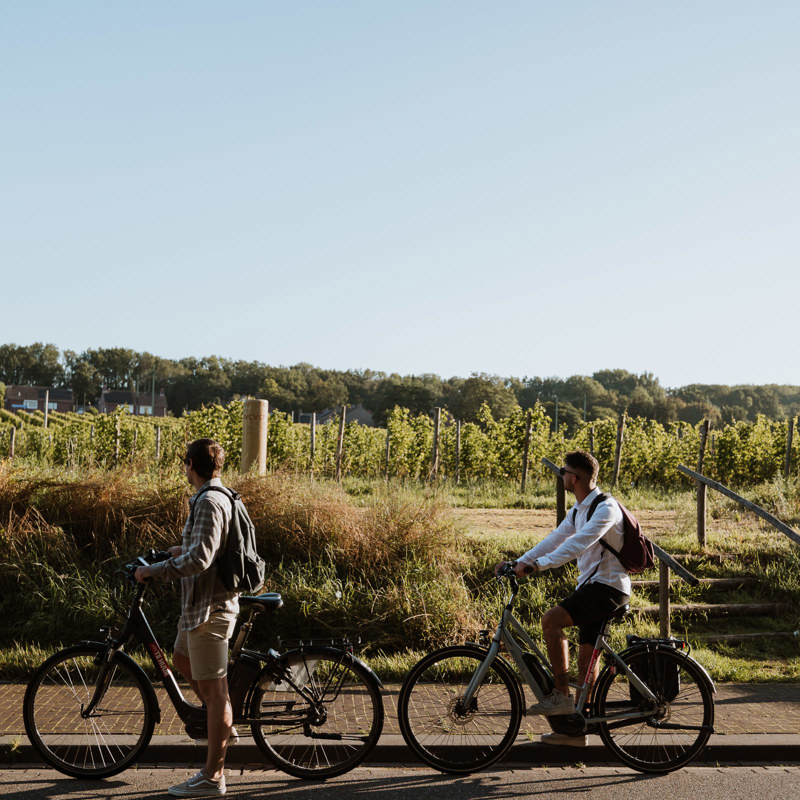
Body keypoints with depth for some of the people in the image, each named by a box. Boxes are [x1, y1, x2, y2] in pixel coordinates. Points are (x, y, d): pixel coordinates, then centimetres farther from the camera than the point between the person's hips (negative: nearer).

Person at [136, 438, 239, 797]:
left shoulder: (209, 502, -21)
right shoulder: (221, 497, 10)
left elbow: (199, 560, -30)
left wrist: (153, 571, -20)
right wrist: (184, 549, 35)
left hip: (209, 606, -11)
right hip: (201, 602, 11)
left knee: (214, 689, -3)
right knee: (182, 660, 27)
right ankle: (224, 723, 34)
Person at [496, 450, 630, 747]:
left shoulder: (606, 508, -17)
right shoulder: (578, 510, 15)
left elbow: (577, 544, -28)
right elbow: (554, 540, 16)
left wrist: (537, 565, -34)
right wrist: (518, 562, 6)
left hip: (609, 587, -9)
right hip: (591, 585, 9)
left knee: (551, 621, -22)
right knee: (586, 659, 9)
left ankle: (561, 695, -14)